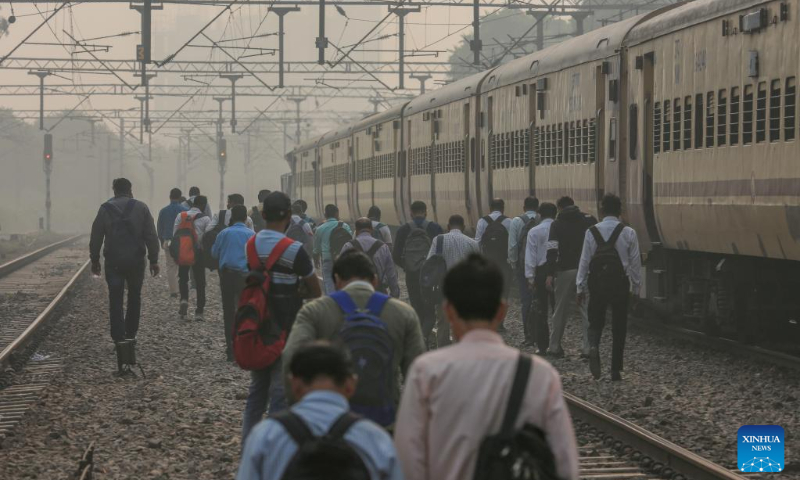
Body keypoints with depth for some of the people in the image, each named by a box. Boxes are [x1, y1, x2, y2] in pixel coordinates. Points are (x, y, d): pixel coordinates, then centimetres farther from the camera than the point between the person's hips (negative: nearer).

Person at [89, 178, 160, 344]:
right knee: (134, 298, 16)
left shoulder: (105, 209, 1)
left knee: (115, 299, 2)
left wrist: (94, 260, 11)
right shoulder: (141, 208, 1)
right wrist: (153, 260, 3)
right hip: (136, 260, 1)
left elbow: (96, 238, 2)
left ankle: (118, 337, -6)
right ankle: (130, 334, 19)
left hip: (113, 262, 0)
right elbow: (151, 237, -2)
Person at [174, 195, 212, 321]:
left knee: (183, 278, 18)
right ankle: (199, 312, 7)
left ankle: (184, 300, -9)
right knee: (200, 282, 8)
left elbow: (175, 234, 1)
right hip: (199, 253, -2)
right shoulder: (205, 219, -7)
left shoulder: (180, 216, 2)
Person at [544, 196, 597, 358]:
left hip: (566, 271, -1)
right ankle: (588, 348, -4)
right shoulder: (590, 220, 6)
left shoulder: (557, 224, 0)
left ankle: (555, 347, 15)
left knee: (561, 310, 9)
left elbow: (552, 250, -8)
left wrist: (550, 274, -10)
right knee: (587, 309, 3)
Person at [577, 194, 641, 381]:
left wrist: (581, 287, 7)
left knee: (596, 321, 14)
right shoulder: (629, 233, -5)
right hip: (620, 283, 0)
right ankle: (616, 370, 11)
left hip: (597, 282, 0)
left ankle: (593, 347, -18)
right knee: (619, 327, 9)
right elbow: (635, 262, -2)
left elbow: (585, 260, -1)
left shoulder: (592, 232, -4)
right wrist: (636, 287, 8)